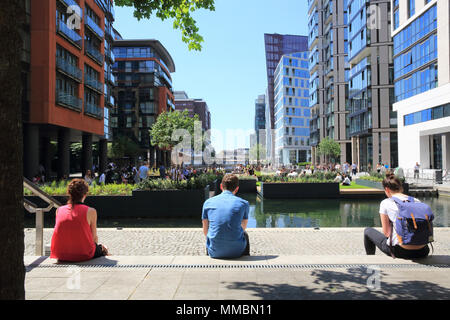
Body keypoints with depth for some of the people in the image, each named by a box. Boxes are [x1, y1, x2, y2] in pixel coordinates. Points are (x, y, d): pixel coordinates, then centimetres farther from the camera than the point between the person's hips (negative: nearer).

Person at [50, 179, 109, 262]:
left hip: (61, 255, 4)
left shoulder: (59, 210, 1)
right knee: (102, 248, 29)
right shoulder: (91, 211, -10)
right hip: (84, 255, -4)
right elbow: (94, 238, -4)